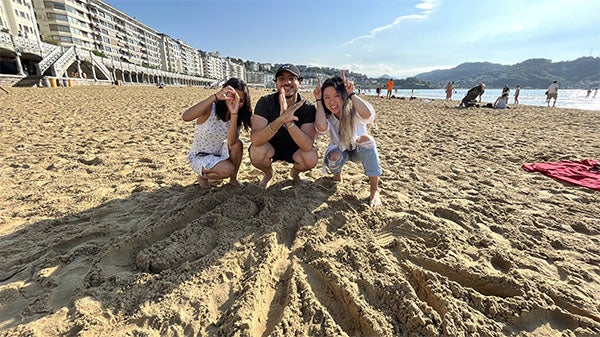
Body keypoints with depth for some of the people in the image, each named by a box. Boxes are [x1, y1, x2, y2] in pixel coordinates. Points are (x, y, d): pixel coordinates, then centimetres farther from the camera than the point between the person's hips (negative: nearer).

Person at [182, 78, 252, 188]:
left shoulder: (237, 117, -8)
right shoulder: (210, 108, -19)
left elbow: (231, 143, -27)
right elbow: (185, 117, -42)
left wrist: (234, 114, -38)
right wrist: (214, 97, -47)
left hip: (220, 153, 4)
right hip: (199, 157, -4)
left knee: (238, 144, -25)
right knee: (228, 169, -29)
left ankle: (233, 179, -3)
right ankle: (203, 176, 3)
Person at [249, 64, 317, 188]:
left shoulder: (308, 108, -20)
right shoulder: (265, 102, -21)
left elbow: (308, 146, -33)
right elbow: (255, 140, -35)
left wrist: (288, 122, -47)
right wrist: (280, 120, -50)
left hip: (294, 149, 1)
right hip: (270, 146, 0)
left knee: (311, 158, -28)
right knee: (256, 152, -32)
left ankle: (295, 173, 10)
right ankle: (268, 174, 6)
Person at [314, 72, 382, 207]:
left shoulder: (354, 110, -22)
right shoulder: (326, 115, -14)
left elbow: (368, 115, -47)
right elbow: (321, 128, -39)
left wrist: (352, 94, -36)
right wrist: (318, 101, -29)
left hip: (359, 151, -1)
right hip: (339, 151, 1)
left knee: (365, 139, -35)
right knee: (333, 157, -34)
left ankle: (375, 189, -27)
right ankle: (337, 175, 7)